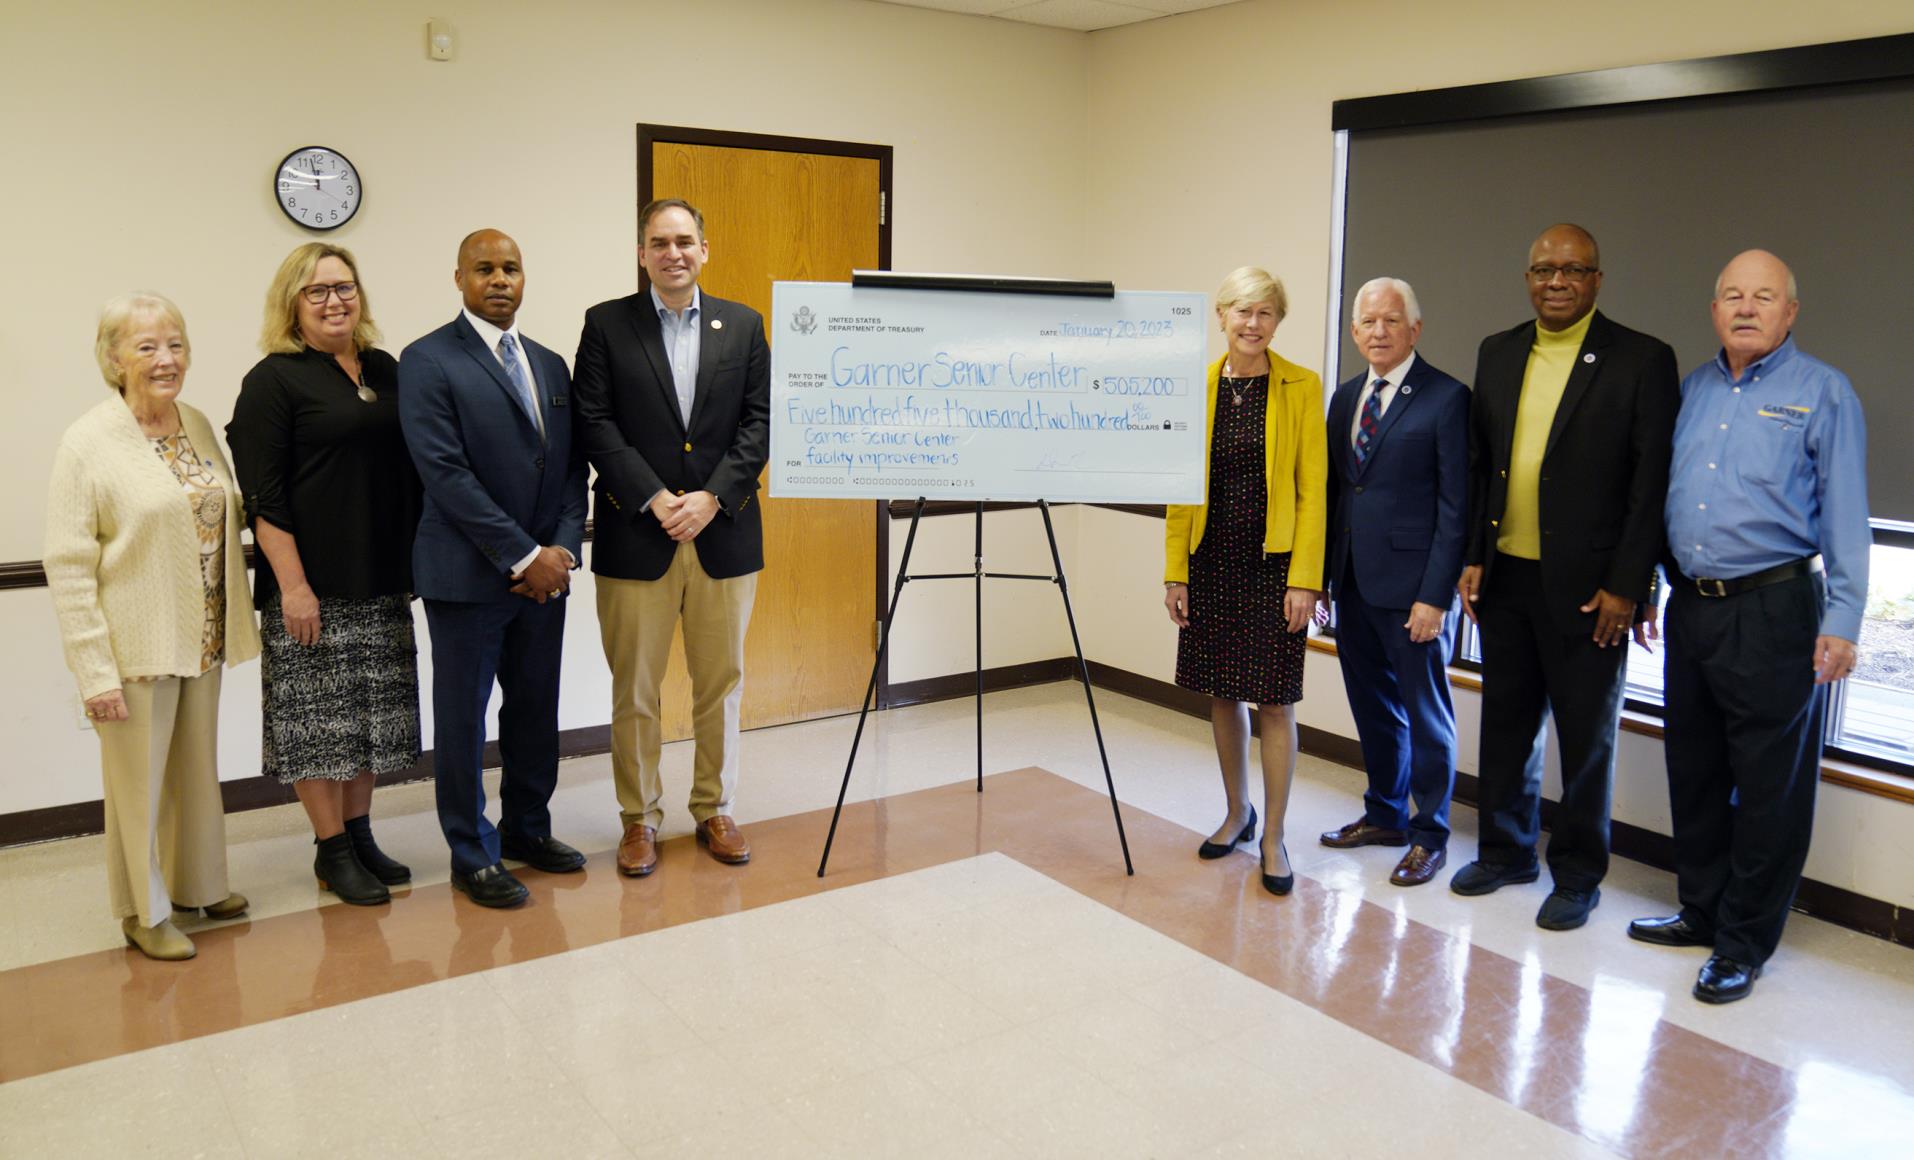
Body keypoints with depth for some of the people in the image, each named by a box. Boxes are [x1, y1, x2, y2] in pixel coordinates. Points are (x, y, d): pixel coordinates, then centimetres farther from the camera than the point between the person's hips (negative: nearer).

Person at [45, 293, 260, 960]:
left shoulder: (199, 426, 6)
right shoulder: (87, 443, -11)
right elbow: (67, 566, -13)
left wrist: (232, 627, 9)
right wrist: (95, 671, -17)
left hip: (201, 641, 6)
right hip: (134, 648, -6)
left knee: (197, 771, 18)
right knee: (138, 781, 6)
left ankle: (197, 882, 36)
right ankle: (144, 912, 22)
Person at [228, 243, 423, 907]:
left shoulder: (386, 370, 11)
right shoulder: (274, 380, -5)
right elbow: (263, 495, -10)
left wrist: (417, 563, 12)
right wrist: (293, 585, -16)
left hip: (383, 581, 6)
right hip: (312, 586, -5)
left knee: (372, 710, 11)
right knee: (319, 713, 1)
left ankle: (360, 833, 24)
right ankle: (332, 851, 13)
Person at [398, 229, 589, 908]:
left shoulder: (550, 365, 13)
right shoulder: (427, 361, -6)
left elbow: (572, 468, 11)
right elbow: (445, 472, -15)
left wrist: (561, 550, -4)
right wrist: (523, 556, -16)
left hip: (544, 570, 6)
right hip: (468, 573, -5)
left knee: (536, 707, 13)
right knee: (464, 715, 4)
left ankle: (527, 829, 30)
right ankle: (473, 856, 17)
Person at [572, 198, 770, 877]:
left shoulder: (743, 325, 9)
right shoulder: (606, 324, 4)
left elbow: (760, 423, 2)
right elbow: (596, 425, -4)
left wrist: (712, 498, -10)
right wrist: (653, 499, -14)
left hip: (724, 534, 2)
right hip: (636, 538, -1)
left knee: (721, 683, 10)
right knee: (635, 689, 5)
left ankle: (715, 810, 24)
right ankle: (640, 818, 19)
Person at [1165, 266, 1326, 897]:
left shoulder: (1301, 387, -4)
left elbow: (1312, 488, -6)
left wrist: (1304, 579, -12)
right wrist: (1175, 571, 2)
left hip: (1273, 562, -3)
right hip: (1211, 561, 3)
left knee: (1273, 699, 0)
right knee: (1221, 692, 13)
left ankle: (1273, 838, 13)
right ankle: (1237, 812, 31)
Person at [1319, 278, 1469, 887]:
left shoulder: (1447, 398, -8)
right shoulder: (1345, 397, 12)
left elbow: (1455, 507, -11)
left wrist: (1435, 595, -15)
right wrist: (1321, 576, 11)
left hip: (1413, 586, -6)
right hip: (1355, 583, 6)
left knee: (1425, 711, 6)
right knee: (1373, 706, 17)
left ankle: (1430, 836, 19)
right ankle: (1385, 815, 33)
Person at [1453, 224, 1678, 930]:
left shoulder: (1642, 360, -6)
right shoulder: (1498, 354, 9)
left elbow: (1652, 483, -8)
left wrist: (1626, 586, -12)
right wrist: (1473, 557, 6)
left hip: (1586, 586, -4)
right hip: (1504, 577, 5)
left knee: (1587, 735, 7)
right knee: (1507, 722, 15)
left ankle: (1577, 876, 23)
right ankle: (1506, 852, 32)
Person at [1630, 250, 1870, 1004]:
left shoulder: (1823, 392, -4)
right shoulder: (1692, 389, 12)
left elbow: (1846, 515, -7)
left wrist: (1842, 621, -12)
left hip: (1775, 609, -5)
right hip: (1691, 604, 6)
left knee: (1769, 785, 1)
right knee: (1694, 770, 14)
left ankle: (1744, 943, 12)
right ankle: (1702, 911, 28)